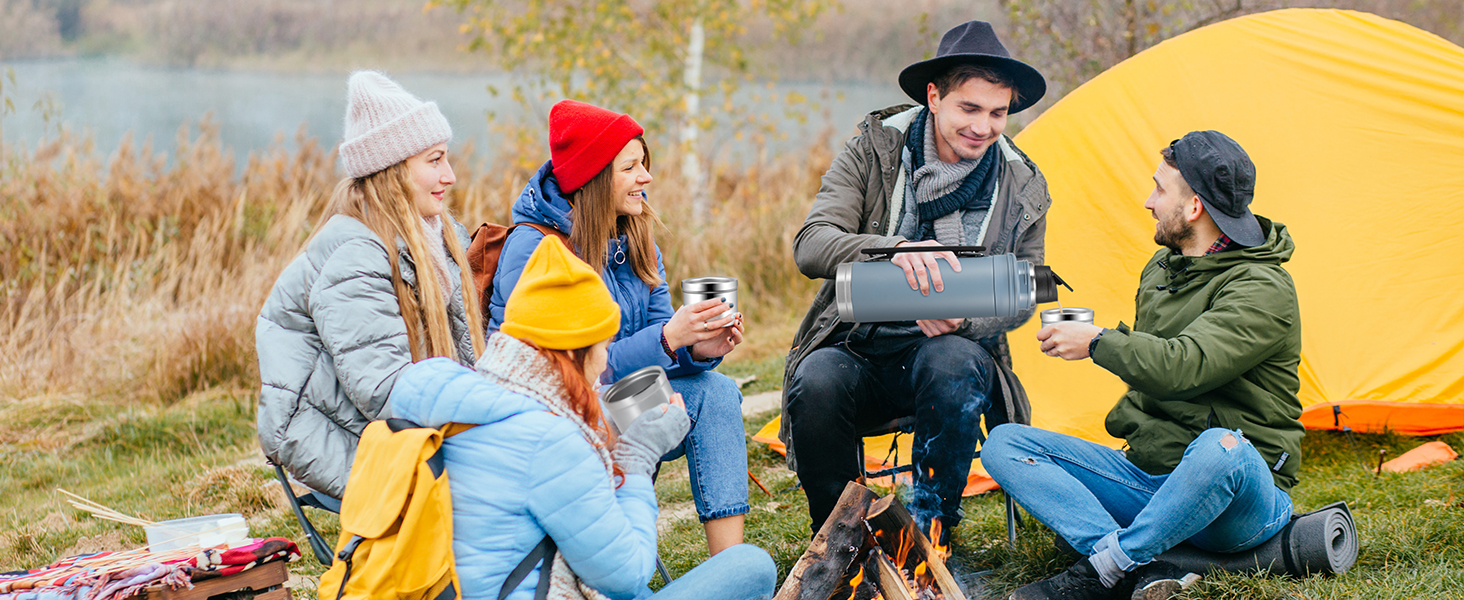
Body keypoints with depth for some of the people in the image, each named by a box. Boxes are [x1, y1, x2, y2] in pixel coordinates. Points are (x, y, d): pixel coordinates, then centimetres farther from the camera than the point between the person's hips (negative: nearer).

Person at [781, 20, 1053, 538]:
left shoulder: (1023, 188, 1)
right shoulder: (874, 151, -5)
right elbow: (811, 245, -16)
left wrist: (964, 321, -17)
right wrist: (895, 250, -37)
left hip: (950, 347, 1)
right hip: (858, 351, 0)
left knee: (954, 364, -36)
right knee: (817, 382, -34)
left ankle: (929, 535, -17)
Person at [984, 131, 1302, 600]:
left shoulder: (1262, 290, -16)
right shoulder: (1161, 268, 12)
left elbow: (1181, 367, -30)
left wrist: (1098, 342, -19)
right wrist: (1128, 422, 12)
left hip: (1242, 505, -8)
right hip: (1149, 478, 8)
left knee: (1221, 448, -45)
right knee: (1004, 445, -7)